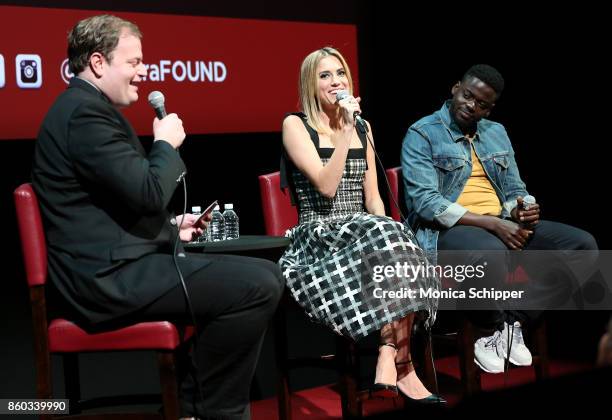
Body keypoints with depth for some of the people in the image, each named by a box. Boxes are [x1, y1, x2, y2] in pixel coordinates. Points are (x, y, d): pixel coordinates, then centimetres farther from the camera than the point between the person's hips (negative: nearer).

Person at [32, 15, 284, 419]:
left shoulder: (90, 109, 20)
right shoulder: (84, 112, -15)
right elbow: (148, 193, -22)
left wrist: (171, 226, 13)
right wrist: (166, 144, -4)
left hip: (121, 264, 11)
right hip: (112, 275, -11)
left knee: (267, 274, 9)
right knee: (258, 287, -20)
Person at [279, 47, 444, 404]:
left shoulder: (363, 128, 17)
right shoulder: (296, 125, 0)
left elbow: (372, 197, 14)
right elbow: (326, 186, -13)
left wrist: (385, 230, -6)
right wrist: (345, 129, -14)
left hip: (362, 230, 5)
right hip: (319, 237, -4)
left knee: (389, 239, -33)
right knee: (385, 237, -35)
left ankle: (389, 362, -32)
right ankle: (401, 367, -30)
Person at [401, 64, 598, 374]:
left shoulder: (497, 133, 17)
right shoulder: (422, 134, -4)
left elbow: (514, 189, 20)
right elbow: (425, 202, -15)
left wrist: (519, 210, -8)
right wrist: (491, 223, -22)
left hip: (502, 225, 7)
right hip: (447, 229, -7)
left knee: (582, 244, -10)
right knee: (491, 253, -41)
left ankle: (513, 322, -7)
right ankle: (494, 328, -11)